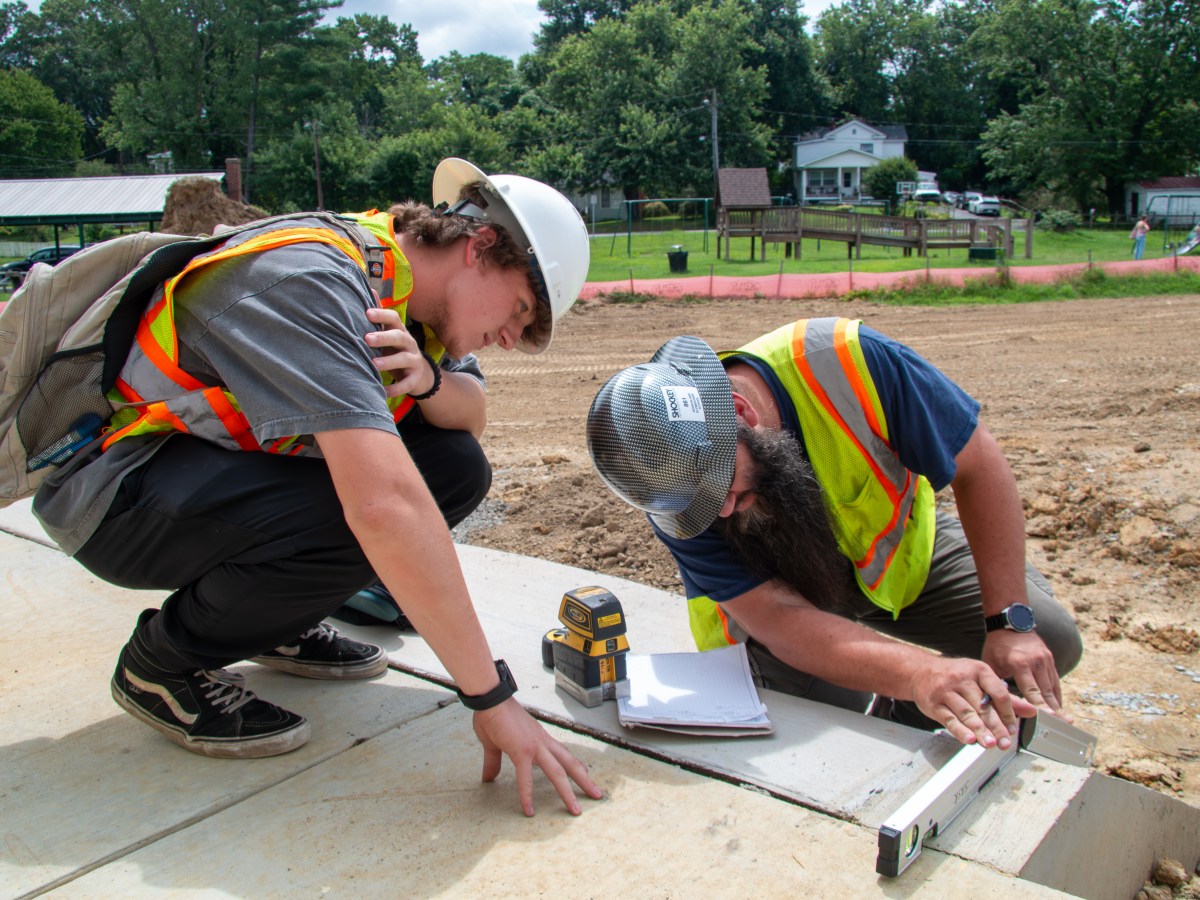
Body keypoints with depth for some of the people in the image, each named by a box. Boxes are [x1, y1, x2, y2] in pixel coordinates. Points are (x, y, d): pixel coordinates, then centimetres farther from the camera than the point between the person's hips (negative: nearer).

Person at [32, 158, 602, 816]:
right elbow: (383, 506, -40)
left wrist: (425, 377, -19)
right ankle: (160, 663, -6)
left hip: (220, 462, 8)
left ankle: (277, 621, 10)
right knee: (365, 522, -33)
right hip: (110, 490, -8)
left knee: (455, 466, -7)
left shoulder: (396, 286, -2)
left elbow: (471, 415, 6)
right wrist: (492, 698, -36)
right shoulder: (309, 279, -30)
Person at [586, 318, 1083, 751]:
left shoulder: (845, 361, -35)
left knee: (1050, 638, -12)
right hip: (782, 581, -2)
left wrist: (1011, 622, -27)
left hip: (900, 541, 2)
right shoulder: (672, 487, -32)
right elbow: (779, 619, -38)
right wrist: (920, 674, -55)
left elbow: (980, 467, -22)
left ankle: (892, 724, 6)